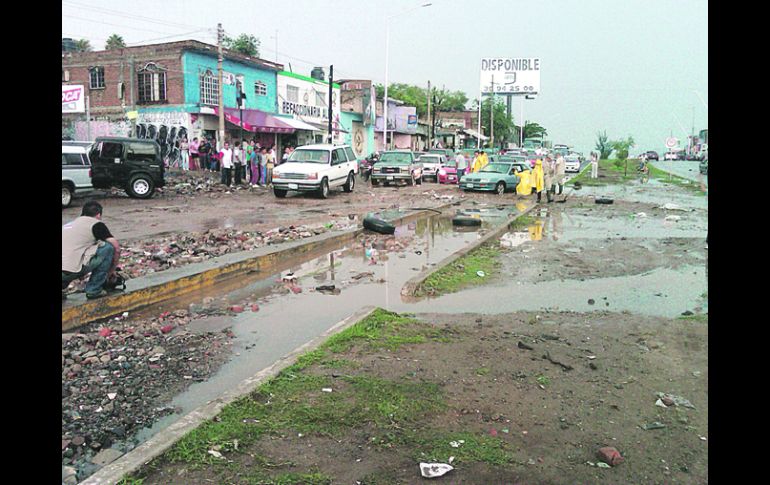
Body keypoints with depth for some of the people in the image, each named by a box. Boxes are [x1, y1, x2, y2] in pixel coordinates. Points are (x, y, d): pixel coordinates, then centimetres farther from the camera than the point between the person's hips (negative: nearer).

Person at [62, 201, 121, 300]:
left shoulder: (68, 225, 29)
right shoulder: (96, 224, 8)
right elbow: (116, 248, 4)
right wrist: (112, 271, 20)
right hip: (71, 271, -7)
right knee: (108, 247, 6)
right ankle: (94, 290, 7)